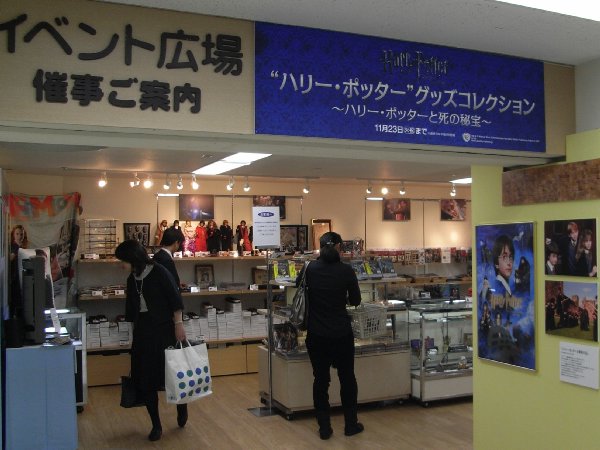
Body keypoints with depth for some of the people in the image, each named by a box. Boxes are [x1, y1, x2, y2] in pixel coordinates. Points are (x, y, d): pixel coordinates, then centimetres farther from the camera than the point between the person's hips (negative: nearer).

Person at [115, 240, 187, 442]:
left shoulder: (159, 272, -10)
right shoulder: (132, 280, 10)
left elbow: (175, 300, -11)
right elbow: (131, 310, 18)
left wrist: (178, 325, -15)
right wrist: (134, 331, 20)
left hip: (164, 329, -6)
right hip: (143, 332, 6)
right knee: (146, 380, 4)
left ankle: (182, 407, 29)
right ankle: (156, 425, 15)